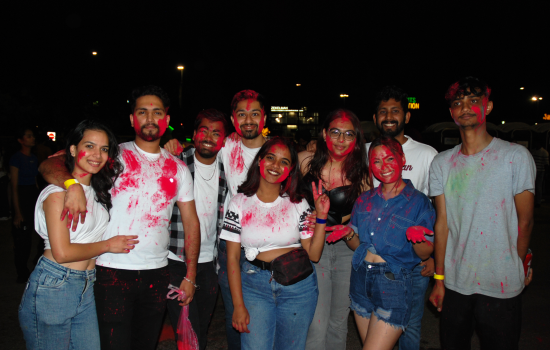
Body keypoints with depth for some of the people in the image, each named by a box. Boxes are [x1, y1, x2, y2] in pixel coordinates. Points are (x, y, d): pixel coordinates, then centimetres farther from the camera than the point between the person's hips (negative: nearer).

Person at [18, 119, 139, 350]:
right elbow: (62, 252, -17)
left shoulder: (97, 190, 10)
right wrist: (108, 245, -6)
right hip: (53, 287, -7)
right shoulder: (58, 193, -13)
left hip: (86, 287, 7)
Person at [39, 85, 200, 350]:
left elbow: (191, 223, 9)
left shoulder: (177, 168, 7)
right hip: (113, 271, -3)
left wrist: (190, 276, 6)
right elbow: (49, 165, -6)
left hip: (157, 274, 3)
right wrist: (72, 184, -29)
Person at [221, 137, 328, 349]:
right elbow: (232, 257, -1)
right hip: (255, 285, -1)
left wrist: (321, 217, -13)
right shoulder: (240, 203, -2)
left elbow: (314, 254, -2)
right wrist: (238, 305, -5)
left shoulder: (298, 204, 1)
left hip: (298, 285, 1)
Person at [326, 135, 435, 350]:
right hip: (361, 280, 5)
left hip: (394, 285, -4)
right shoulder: (365, 200, 7)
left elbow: (425, 253, -4)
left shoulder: (418, 202, -5)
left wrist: (417, 239, -24)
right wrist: (348, 234, -7)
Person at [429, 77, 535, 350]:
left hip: (502, 287, -2)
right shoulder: (441, 163, 4)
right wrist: (439, 278, 2)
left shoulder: (516, 156, -5)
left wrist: (515, 270, 4)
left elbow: (525, 221, 0)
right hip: (454, 285, 3)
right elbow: (442, 223, 3)